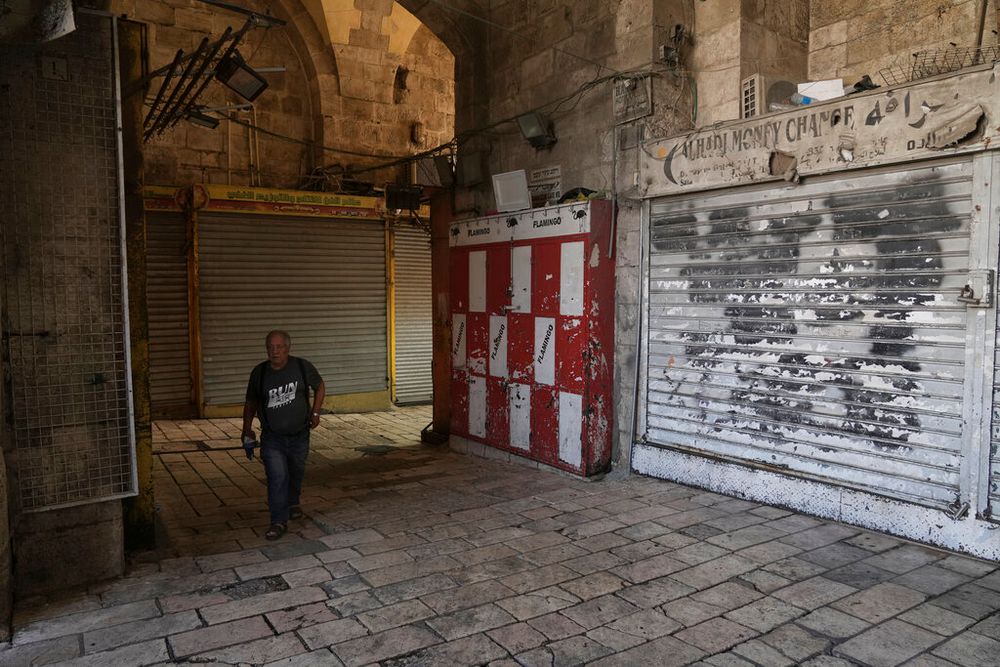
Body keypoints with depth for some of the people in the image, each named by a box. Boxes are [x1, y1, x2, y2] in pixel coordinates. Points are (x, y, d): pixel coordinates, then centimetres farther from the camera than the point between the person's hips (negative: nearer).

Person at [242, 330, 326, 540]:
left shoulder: (303, 367, -10)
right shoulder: (259, 372, -6)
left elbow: (320, 387, 8)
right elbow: (251, 402, 9)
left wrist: (315, 413, -1)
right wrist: (247, 431, 6)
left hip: (299, 436, 1)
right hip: (272, 438, -1)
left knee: (296, 473, 20)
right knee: (277, 478, -12)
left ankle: (292, 503, 47)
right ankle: (279, 521, -2)